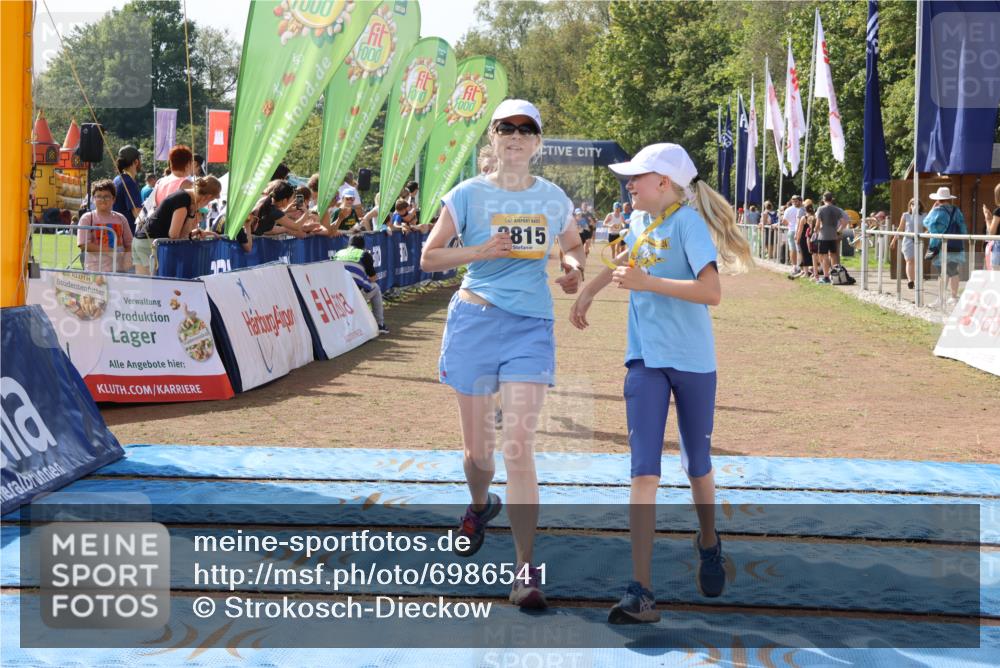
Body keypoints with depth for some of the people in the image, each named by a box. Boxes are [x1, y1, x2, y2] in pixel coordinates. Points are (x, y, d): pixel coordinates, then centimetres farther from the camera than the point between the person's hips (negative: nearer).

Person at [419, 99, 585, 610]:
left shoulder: (553, 198, 8)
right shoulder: (468, 195, 2)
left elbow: (573, 245, 25)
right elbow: (428, 257, 3)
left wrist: (575, 270, 3)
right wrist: (478, 251, -13)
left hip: (530, 326, 0)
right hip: (475, 321, 0)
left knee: (518, 446, -13)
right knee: (477, 449, 8)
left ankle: (525, 571, -9)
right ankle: (480, 506, 45)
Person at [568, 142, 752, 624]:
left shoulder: (687, 221, -12)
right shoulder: (639, 223, 7)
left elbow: (711, 292, -24)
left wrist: (645, 282, -26)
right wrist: (588, 291, 30)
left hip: (692, 362, -4)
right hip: (646, 360, 4)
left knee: (697, 466, 14)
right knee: (644, 473, -8)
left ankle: (708, 547, 43)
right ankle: (640, 593, -13)